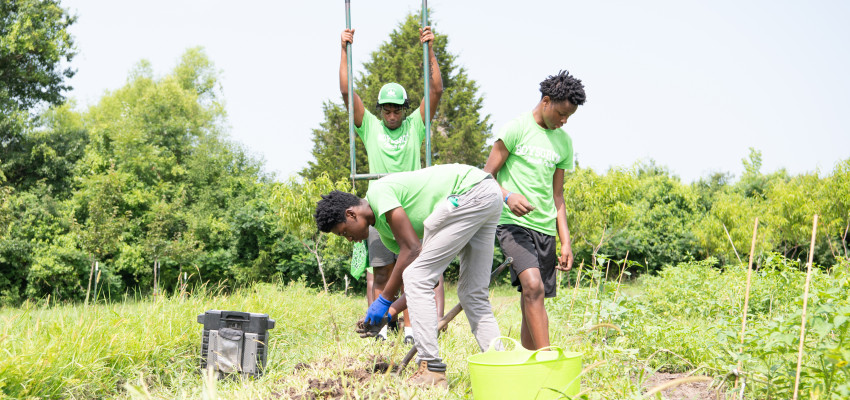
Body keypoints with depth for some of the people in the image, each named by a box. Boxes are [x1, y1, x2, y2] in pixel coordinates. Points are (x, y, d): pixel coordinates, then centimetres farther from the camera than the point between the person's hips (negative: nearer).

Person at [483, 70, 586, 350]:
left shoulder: (564, 142, 14)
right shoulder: (516, 129, -2)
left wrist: (566, 242, 11)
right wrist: (507, 196, -23)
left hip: (546, 228, 5)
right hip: (514, 223, -5)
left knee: (532, 303, 4)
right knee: (533, 285, -25)